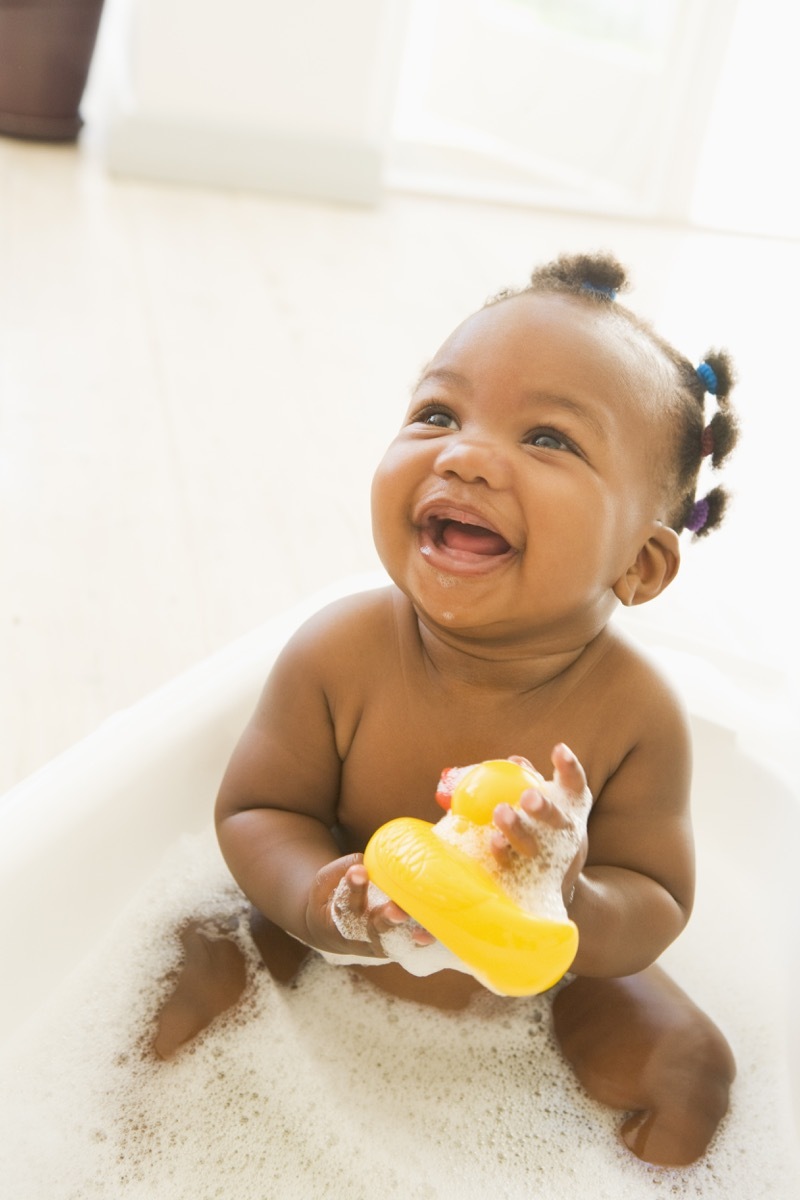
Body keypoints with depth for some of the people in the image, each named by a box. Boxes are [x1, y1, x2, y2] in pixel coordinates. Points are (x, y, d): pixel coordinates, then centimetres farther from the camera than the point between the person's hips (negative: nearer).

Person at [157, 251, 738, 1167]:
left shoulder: (635, 713, -27)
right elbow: (254, 810, -15)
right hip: (345, 962, 1)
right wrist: (321, 901, -36)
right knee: (202, 967, -7)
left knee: (686, 1066, -9)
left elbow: (656, 905, -17)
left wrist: (572, 909, -41)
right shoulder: (338, 654, -26)